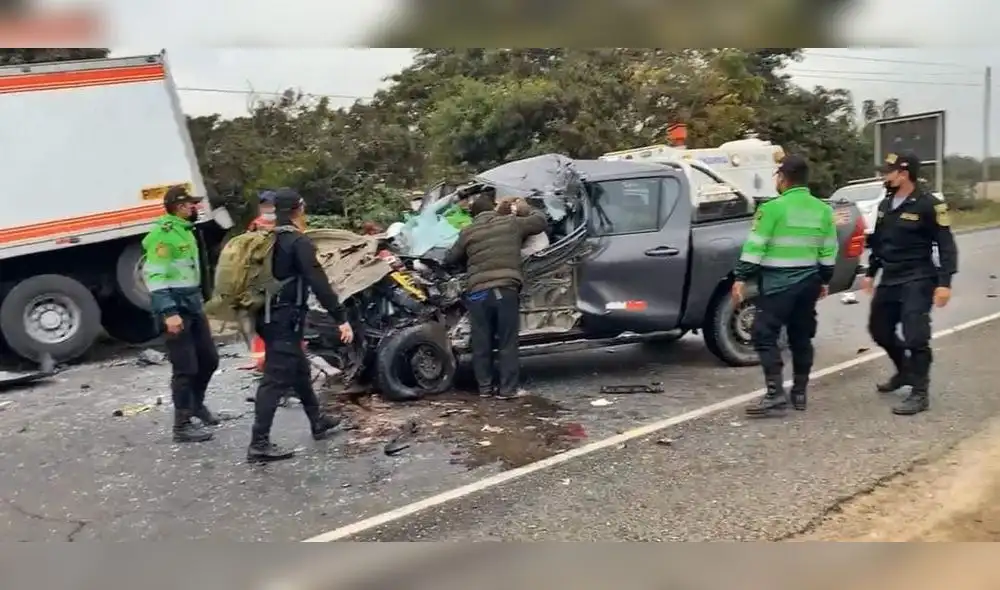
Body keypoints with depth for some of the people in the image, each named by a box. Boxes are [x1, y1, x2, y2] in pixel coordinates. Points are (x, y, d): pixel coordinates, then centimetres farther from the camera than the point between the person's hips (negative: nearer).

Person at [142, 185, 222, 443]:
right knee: (185, 368, -4)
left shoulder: (184, 230, 13)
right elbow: (154, 277, -23)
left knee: (209, 359, 16)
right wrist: (168, 313, -27)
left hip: (193, 306, 9)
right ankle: (182, 425, 7)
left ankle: (196, 404, 37)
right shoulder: (163, 234, -17)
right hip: (176, 310, -9)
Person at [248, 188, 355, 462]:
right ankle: (259, 444, -8)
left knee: (300, 370, 20)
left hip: (270, 317, 9)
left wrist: (255, 315, 29)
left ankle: (318, 421, 34)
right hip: (286, 319, -9)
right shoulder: (299, 242, -13)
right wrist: (341, 319, -21)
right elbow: (319, 284, -21)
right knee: (276, 379, -8)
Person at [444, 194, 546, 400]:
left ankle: (485, 387, 17)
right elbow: (541, 221, 22)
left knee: (482, 344, 10)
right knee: (507, 343, 5)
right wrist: (525, 209, 39)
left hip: (478, 292, 1)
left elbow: (450, 259, 21)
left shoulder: (467, 232, 12)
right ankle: (507, 389, 7)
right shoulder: (512, 223, 10)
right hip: (506, 290, -1)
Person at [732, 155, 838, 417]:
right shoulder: (822, 209, 9)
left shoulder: (773, 208, -11)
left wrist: (741, 278, -8)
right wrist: (824, 281, 23)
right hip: (809, 281, 7)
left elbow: (755, 247, -13)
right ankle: (799, 392, 19)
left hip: (778, 282, -7)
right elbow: (828, 251, 14)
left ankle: (775, 393, -13)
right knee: (801, 337, 14)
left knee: (765, 335, -4)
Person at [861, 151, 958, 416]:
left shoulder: (928, 205, -12)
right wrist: (871, 273, 20)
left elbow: (946, 246, -12)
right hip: (890, 280, 8)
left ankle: (919, 394, 1)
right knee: (879, 330, 13)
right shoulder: (886, 204, 10)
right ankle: (905, 371, 36)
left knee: (915, 336, -9)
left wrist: (944, 282, -18)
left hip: (917, 281, -7)